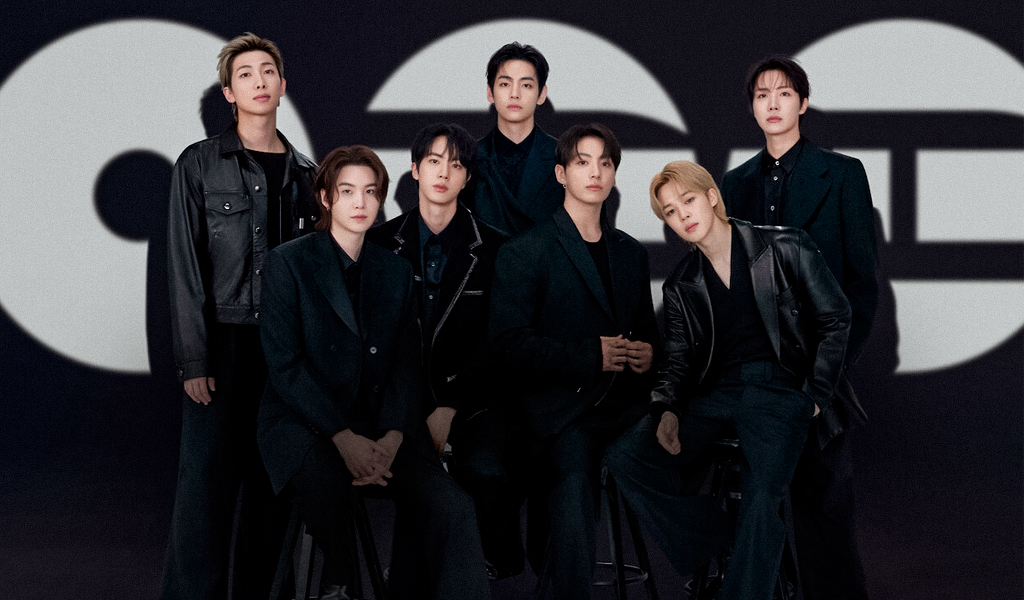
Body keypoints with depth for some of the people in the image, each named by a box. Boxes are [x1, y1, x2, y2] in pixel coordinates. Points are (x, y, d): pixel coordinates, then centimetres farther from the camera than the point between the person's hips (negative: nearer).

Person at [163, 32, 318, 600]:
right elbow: (184, 269, -3)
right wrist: (193, 359, -11)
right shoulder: (199, 164, 2)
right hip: (223, 345, -3)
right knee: (206, 482, -7)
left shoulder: (303, 172, 13)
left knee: (273, 484, 6)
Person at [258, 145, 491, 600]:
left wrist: (392, 438, -12)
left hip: (379, 421, 3)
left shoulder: (396, 272, 14)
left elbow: (406, 364, 8)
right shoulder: (288, 263, 1)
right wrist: (343, 438, -18)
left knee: (449, 507, -24)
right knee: (323, 486, -37)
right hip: (307, 421, -3)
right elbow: (284, 364, -7)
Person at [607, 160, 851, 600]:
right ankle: (711, 548, -8)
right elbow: (678, 358, 15)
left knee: (761, 497, -31)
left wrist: (816, 396, 0)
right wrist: (667, 409, -6)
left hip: (780, 388, -4)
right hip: (714, 391, 4)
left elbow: (835, 319, 7)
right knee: (625, 455, -20)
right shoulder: (681, 285, 16)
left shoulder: (784, 249, 4)